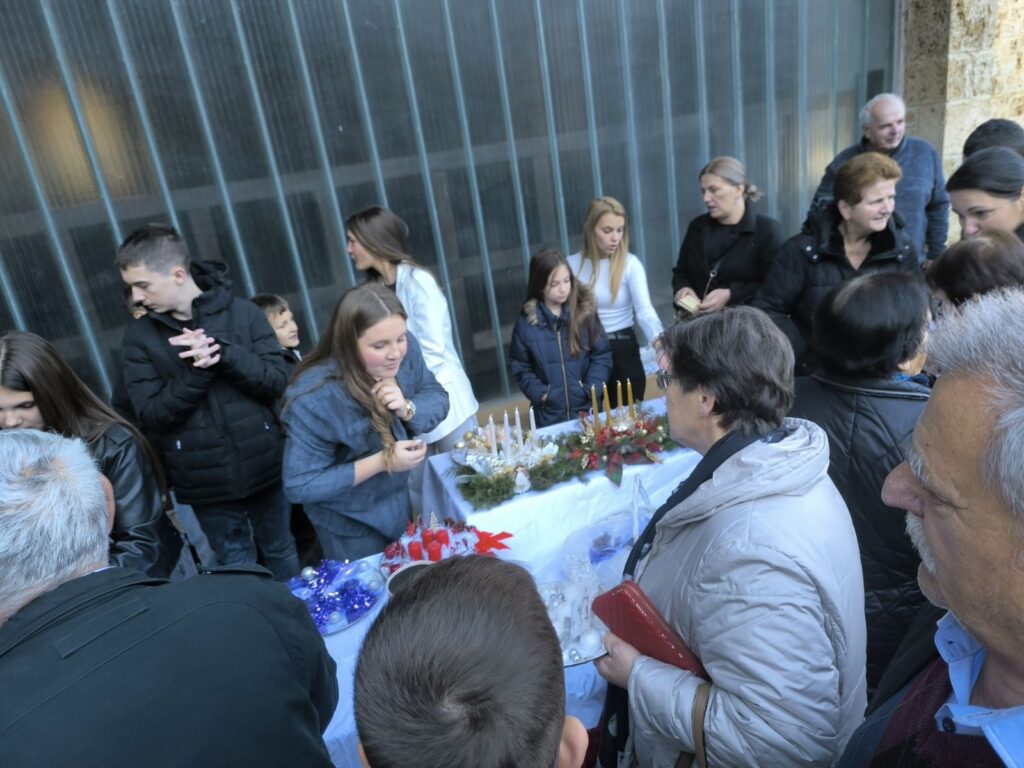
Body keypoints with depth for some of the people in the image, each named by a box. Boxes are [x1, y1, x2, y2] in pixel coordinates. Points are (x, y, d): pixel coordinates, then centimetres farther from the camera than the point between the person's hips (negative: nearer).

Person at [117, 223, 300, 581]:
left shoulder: (242, 312, -7)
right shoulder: (139, 336, -4)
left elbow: (278, 381, -10)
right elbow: (152, 416, -8)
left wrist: (223, 351, -24)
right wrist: (196, 371, -23)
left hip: (263, 466, 0)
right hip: (206, 480, 0)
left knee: (282, 554, 19)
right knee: (237, 566, 15)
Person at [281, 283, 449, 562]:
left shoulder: (404, 349, -21)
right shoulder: (315, 398, -34)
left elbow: (438, 399, -6)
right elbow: (299, 486, -27)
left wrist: (407, 408, -29)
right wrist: (382, 462, -32)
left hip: (399, 498, 5)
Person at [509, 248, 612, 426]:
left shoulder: (585, 312, -4)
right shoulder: (526, 322, -5)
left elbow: (602, 355, -1)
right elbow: (521, 367, 1)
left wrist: (592, 389, -12)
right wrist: (540, 394, -12)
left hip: (588, 406, 1)